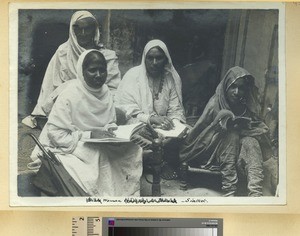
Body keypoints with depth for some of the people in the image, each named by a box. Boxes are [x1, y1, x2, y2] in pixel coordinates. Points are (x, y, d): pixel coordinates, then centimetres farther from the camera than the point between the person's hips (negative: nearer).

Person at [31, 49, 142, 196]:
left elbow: (111, 123, 13)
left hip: (98, 148, 7)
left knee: (134, 150, -9)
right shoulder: (69, 96, -19)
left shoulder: (106, 93, 2)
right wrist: (89, 135, -24)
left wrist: (110, 130, -13)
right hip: (68, 150, -7)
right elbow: (55, 134, -20)